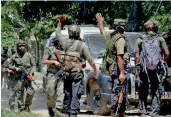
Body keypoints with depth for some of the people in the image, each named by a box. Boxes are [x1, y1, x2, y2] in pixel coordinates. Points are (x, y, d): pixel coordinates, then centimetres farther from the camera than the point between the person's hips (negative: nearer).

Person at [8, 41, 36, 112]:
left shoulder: (29, 55, 5)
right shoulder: (14, 57, 5)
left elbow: (34, 65, 7)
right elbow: (9, 66, 14)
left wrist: (31, 73, -8)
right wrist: (15, 68, -6)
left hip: (27, 78, 0)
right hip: (18, 79, 0)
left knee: (30, 92, -14)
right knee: (19, 95, 0)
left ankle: (27, 105, 10)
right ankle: (21, 109, 10)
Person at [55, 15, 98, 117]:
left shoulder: (66, 42, 2)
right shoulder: (82, 45, -8)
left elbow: (58, 33, 21)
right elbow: (90, 59, -7)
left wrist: (60, 21, 29)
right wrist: (95, 70, 3)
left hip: (67, 72, 4)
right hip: (77, 72, -4)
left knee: (67, 94, 13)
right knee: (75, 95, -5)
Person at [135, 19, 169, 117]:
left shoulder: (140, 40, 5)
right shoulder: (160, 39, 3)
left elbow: (137, 56, 1)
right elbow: (167, 53, -3)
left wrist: (137, 69, 6)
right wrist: (163, 62, 13)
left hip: (144, 69, 1)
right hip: (156, 69, -1)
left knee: (143, 91, 11)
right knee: (156, 92, 6)